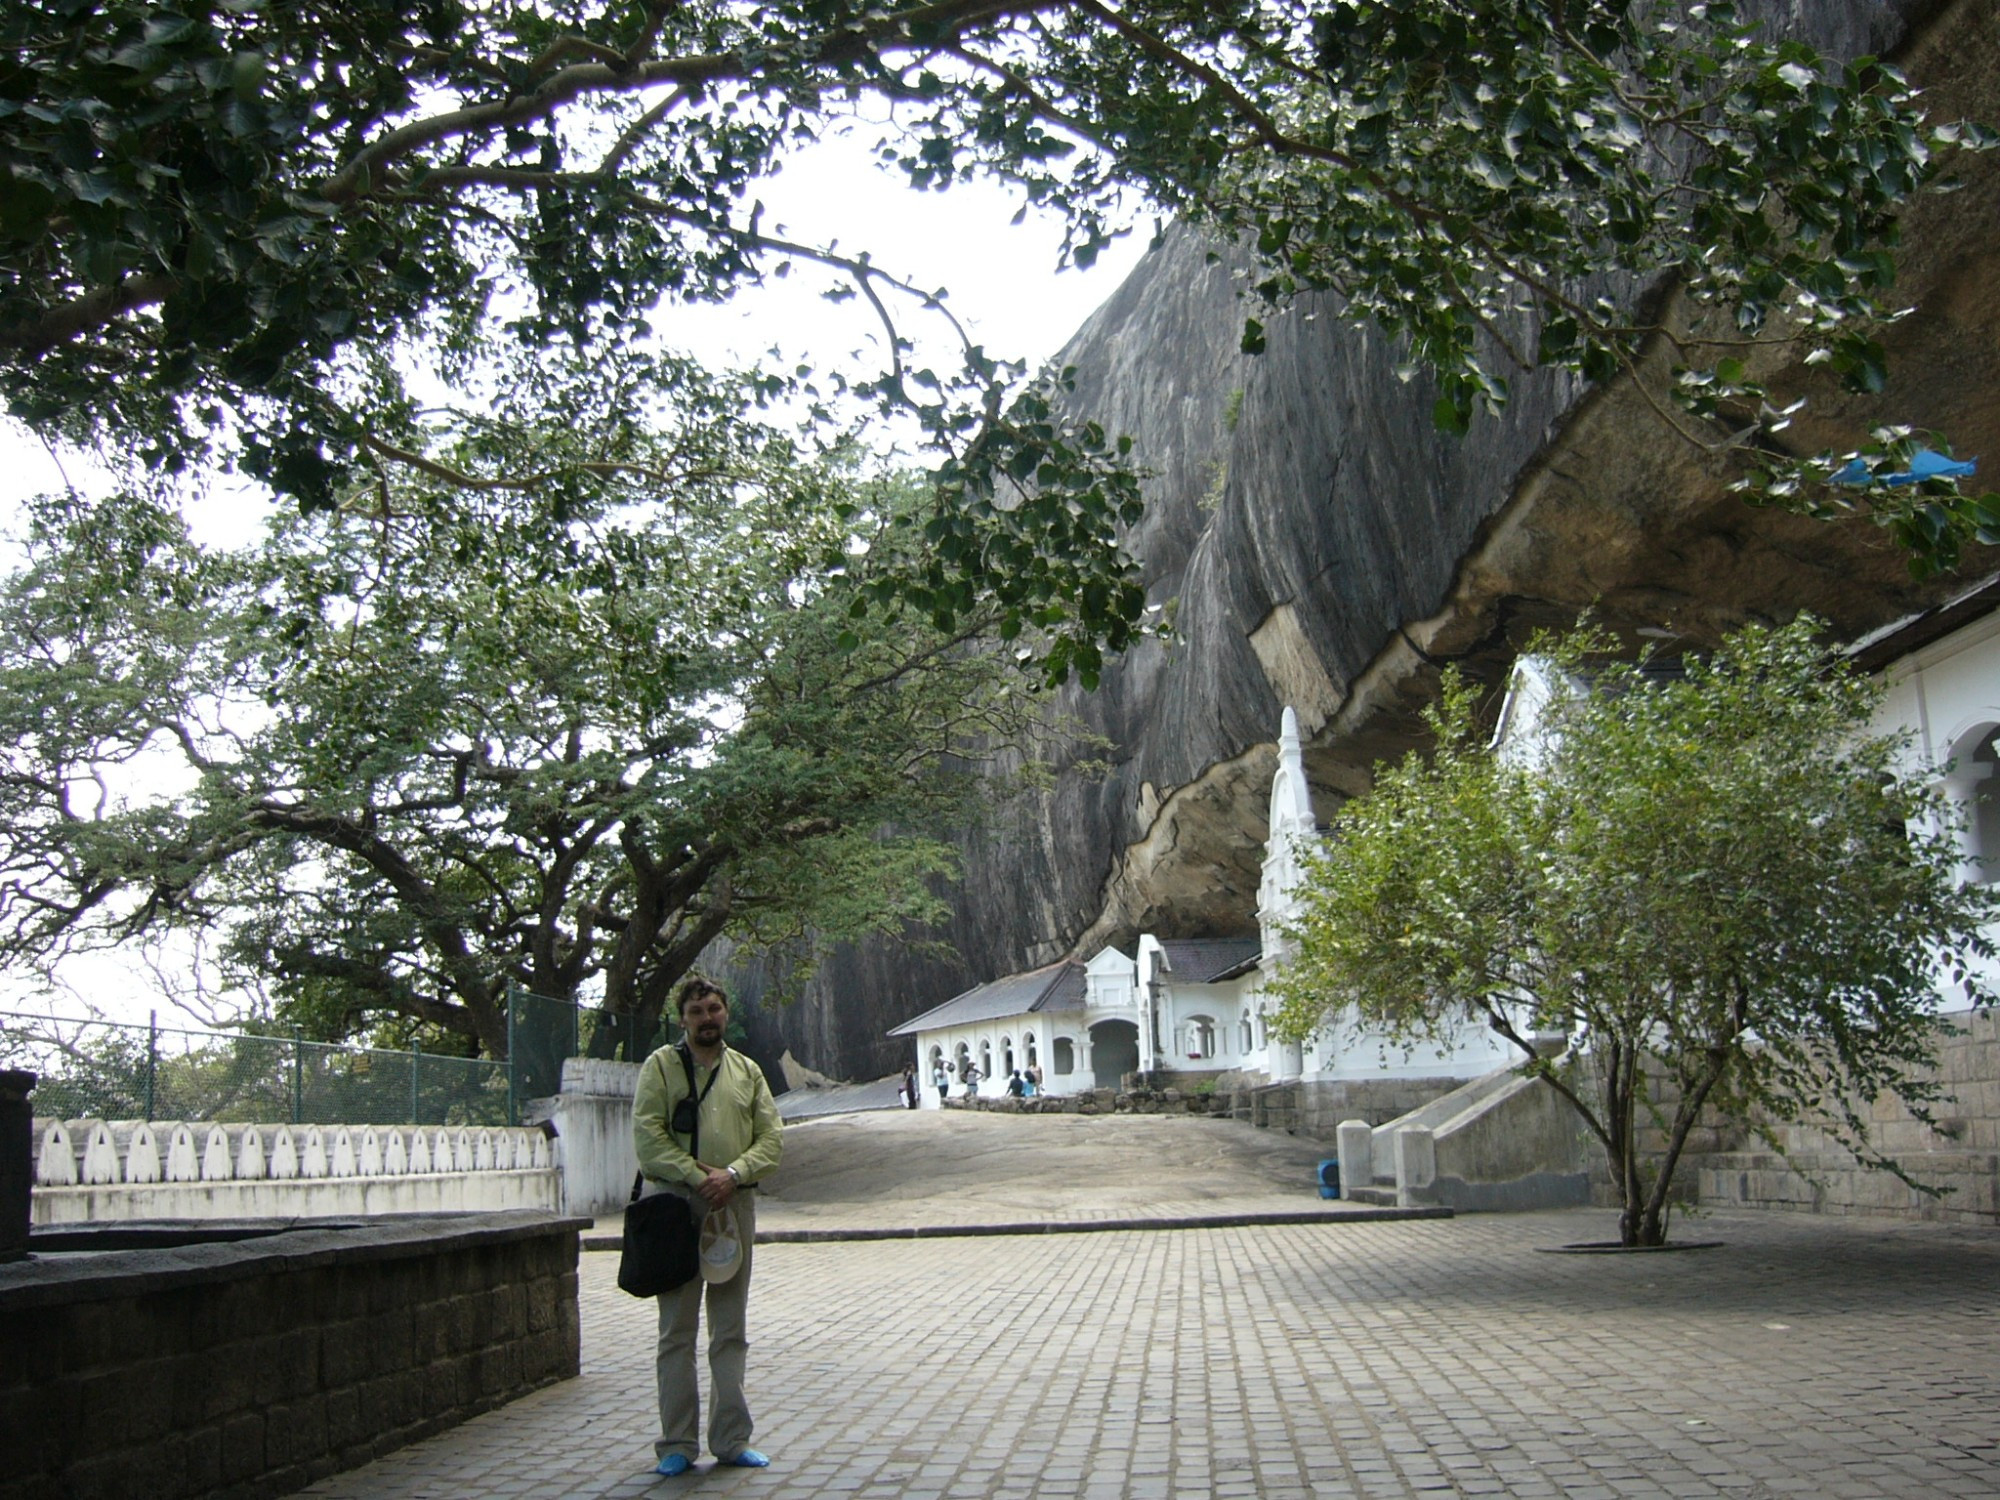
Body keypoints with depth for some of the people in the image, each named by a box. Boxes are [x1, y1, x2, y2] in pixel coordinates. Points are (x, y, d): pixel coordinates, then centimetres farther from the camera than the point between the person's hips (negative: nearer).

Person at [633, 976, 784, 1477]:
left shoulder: (747, 1071, 13)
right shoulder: (660, 1066, 2)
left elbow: (772, 1138, 6)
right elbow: (648, 1135, -8)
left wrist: (732, 1175, -11)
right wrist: (698, 1177, -17)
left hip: (734, 1205, 3)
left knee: (731, 1331, 8)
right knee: (677, 1331, 1)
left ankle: (731, 1440, 15)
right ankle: (677, 1444, 8)